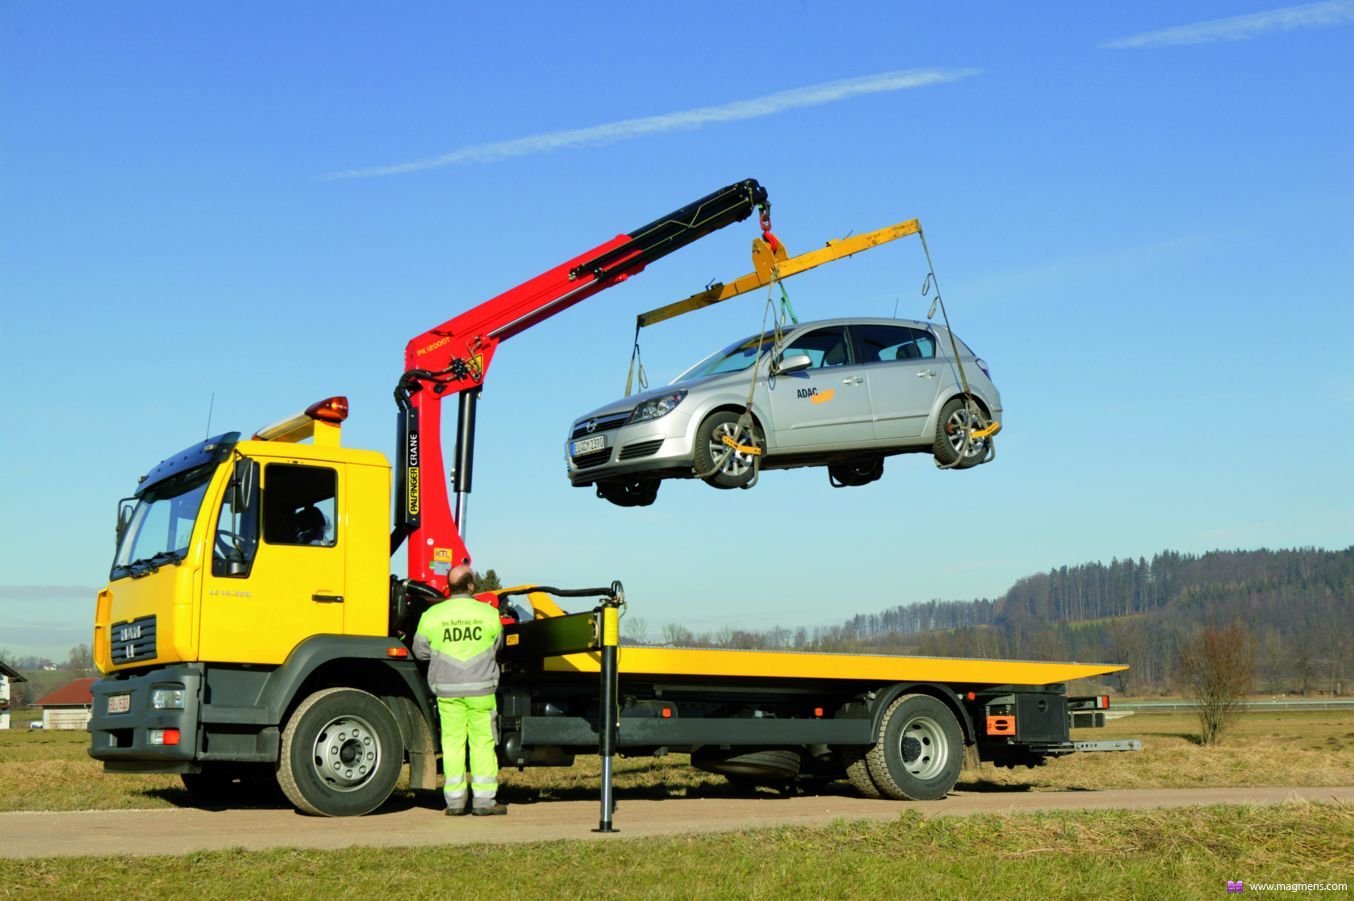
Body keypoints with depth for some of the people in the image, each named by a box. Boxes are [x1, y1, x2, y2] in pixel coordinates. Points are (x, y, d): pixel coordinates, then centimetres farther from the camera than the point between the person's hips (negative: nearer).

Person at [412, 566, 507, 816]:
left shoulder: (431, 615, -2)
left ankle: (455, 801, 8)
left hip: (447, 690, 1)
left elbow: (420, 651, 6)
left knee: (452, 742, 7)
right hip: (481, 689, -1)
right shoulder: (489, 614, -3)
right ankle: (484, 800, 6)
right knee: (483, 742, 5)